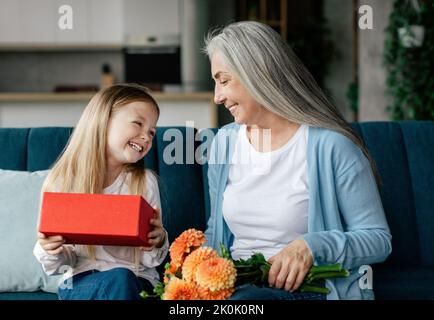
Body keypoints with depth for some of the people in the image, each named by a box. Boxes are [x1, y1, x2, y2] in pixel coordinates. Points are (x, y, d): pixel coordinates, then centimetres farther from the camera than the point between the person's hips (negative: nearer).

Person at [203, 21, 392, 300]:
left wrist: (311, 246, -23)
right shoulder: (224, 142, 10)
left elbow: (378, 239, -7)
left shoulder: (330, 146, -10)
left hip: (306, 287, -4)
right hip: (232, 284, 5)